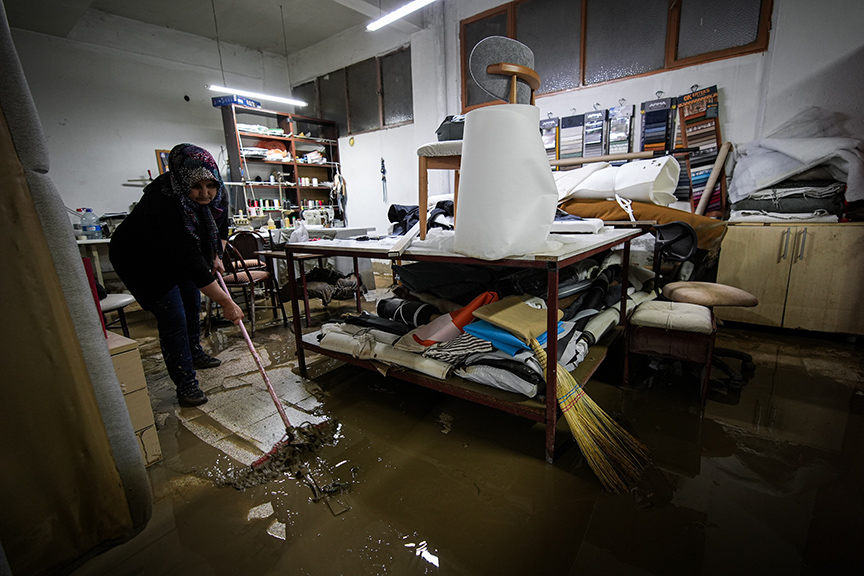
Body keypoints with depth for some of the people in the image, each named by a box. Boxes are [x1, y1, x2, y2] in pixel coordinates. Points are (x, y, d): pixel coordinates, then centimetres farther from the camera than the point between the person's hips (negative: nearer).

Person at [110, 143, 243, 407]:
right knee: (173, 318, -9)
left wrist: (216, 256, -4)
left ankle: (195, 353, 42)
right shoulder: (164, 204, -39)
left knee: (192, 303, 18)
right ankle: (185, 383, 1)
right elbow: (190, 262, -41)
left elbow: (221, 225, 6)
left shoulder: (216, 195, -18)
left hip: (178, 254, 7)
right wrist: (225, 301, -41)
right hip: (142, 261, -7)